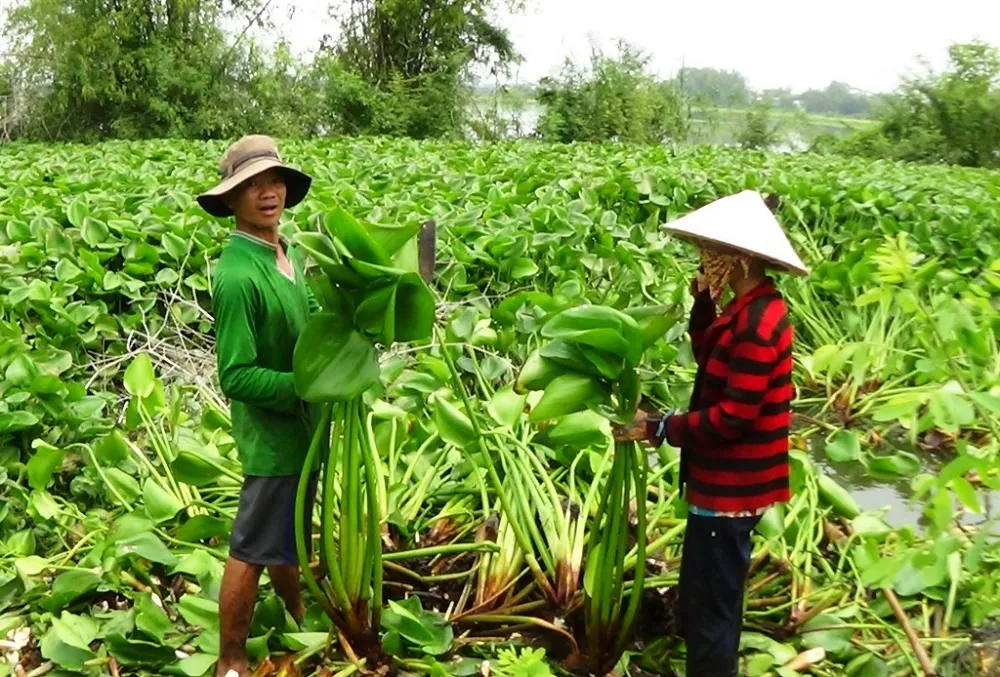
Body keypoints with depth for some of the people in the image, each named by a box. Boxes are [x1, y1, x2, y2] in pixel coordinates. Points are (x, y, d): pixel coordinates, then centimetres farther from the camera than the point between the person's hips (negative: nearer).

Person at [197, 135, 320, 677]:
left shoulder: (285, 252, 1)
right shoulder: (238, 274, -25)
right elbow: (236, 377, -25)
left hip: (301, 424, 8)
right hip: (272, 432, -8)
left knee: (290, 534, 26)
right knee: (252, 549, 6)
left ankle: (297, 614, 47)